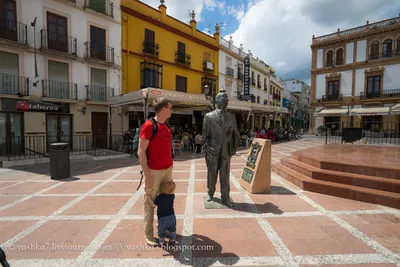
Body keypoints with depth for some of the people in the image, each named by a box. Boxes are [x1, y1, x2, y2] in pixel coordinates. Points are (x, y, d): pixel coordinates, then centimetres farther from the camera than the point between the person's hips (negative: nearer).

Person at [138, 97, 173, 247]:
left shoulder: (166, 126, 10)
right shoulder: (148, 125, -14)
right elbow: (141, 152, -15)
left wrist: (169, 168, 16)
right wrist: (147, 174, -18)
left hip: (167, 169, 7)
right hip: (154, 171, -7)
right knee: (150, 202, 5)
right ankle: (149, 234, 20)